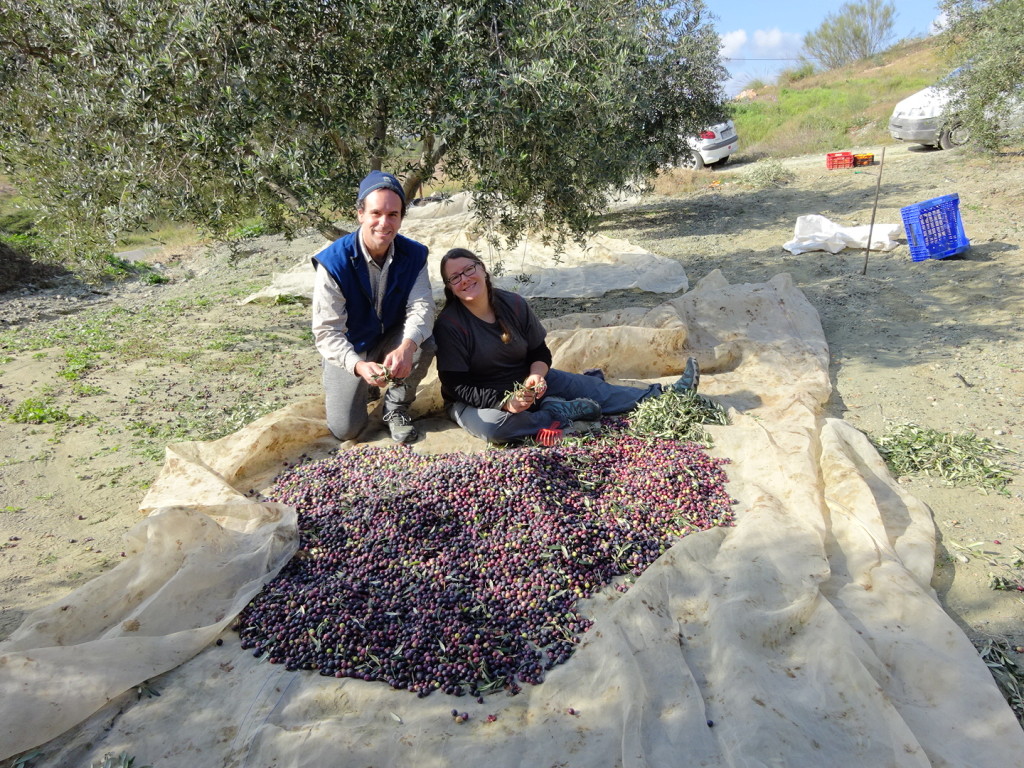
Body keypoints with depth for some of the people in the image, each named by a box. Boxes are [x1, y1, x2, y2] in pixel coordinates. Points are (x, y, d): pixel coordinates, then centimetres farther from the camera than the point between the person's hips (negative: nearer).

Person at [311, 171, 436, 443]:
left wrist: (407, 347, -48)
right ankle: (350, 387, 26)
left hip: (393, 339, 2)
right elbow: (326, 331, -27)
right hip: (350, 351, -2)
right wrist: (358, 366, -46)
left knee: (425, 344, -31)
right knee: (345, 429, -10)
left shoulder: (414, 255, -16)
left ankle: (396, 407, -4)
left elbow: (421, 306, -25)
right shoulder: (334, 262, -26)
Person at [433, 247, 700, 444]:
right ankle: (560, 413, -21)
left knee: (594, 390, -7)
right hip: (478, 400, -5)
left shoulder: (513, 304, -4)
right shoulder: (448, 325, -18)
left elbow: (540, 352, 4)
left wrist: (535, 377, -20)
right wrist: (505, 402, -33)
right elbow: (458, 386, -20)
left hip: (527, 381, 5)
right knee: (490, 425, -39)